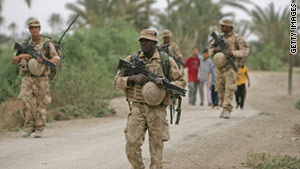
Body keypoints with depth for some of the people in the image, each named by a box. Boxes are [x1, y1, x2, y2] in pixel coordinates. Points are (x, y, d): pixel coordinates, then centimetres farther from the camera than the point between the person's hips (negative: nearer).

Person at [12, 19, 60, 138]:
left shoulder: (47, 44, -5)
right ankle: (29, 126, 5)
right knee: (25, 103, -12)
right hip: (28, 79, 2)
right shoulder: (25, 44, 5)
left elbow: (57, 61, -9)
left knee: (41, 105, 0)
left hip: (42, 80, -2)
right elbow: (14, 61, 7)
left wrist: (44, 60, -28)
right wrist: (21, 56, -16)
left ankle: (39, 129, 9)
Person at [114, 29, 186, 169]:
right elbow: (116, 82, 5)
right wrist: (132, 78, -14)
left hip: (157, 109, 0)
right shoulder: (131, 60, 6)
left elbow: (181, 82, 6)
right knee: (132, 144, -10)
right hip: (137, 108, 1)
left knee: (156, 147, 3)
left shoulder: (166, 60, 4)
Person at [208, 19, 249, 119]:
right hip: (219, 67, 5)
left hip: (230, 67, -5)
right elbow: (210, 49, 16)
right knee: (220, 89, 8)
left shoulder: (237, 38, -1)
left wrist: (233, 53, -22)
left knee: (229, 89, -10)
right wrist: (214, 49, -8)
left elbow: (245, 50, -10)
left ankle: (227, 110, -11)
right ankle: (223, 107, 21)